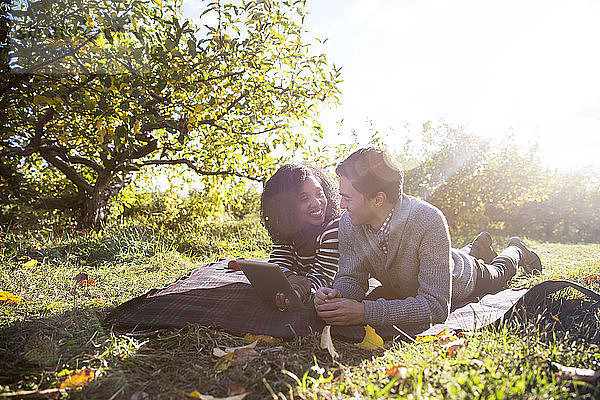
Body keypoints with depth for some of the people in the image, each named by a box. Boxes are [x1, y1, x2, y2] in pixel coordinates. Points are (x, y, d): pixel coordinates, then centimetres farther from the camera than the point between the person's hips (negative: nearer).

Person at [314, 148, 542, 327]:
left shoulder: (429, 222, -47)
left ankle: (516, 250, 58)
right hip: (402, 288, 4)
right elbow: (352, 278, -24)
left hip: (461, 280, -4)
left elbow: (437, 306, -48)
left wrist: (365, 312, -57)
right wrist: (337, 296, -47)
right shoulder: (348, 223, -32)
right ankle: (477, 249, 59)